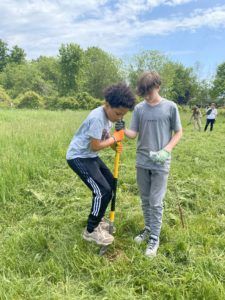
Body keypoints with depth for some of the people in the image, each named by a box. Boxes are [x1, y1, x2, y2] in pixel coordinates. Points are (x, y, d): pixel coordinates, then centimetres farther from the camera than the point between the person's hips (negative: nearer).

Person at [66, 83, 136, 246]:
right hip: (79, 157, -10)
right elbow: (95, 146, -27)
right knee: (102, 190, -13)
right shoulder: (97, 117, -28)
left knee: (111, 184, 15)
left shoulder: (108, 115, 2)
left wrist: (115, 144, -10)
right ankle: (91, 231, 6)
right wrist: (115, 138, -15)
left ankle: (97, 219, 32)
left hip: (90, 156, 10)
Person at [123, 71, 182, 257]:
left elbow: (178, 133, 0)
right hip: (142, 162, 3)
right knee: (145, 200, 15)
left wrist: (166, 151, -14)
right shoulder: (139, 108, 1)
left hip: (161, 164, -3)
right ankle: (148, 229, 34)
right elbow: (133, 134, -1)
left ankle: (155, 238, 17)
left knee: (156, 202, 1)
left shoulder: (170, 107, -6)